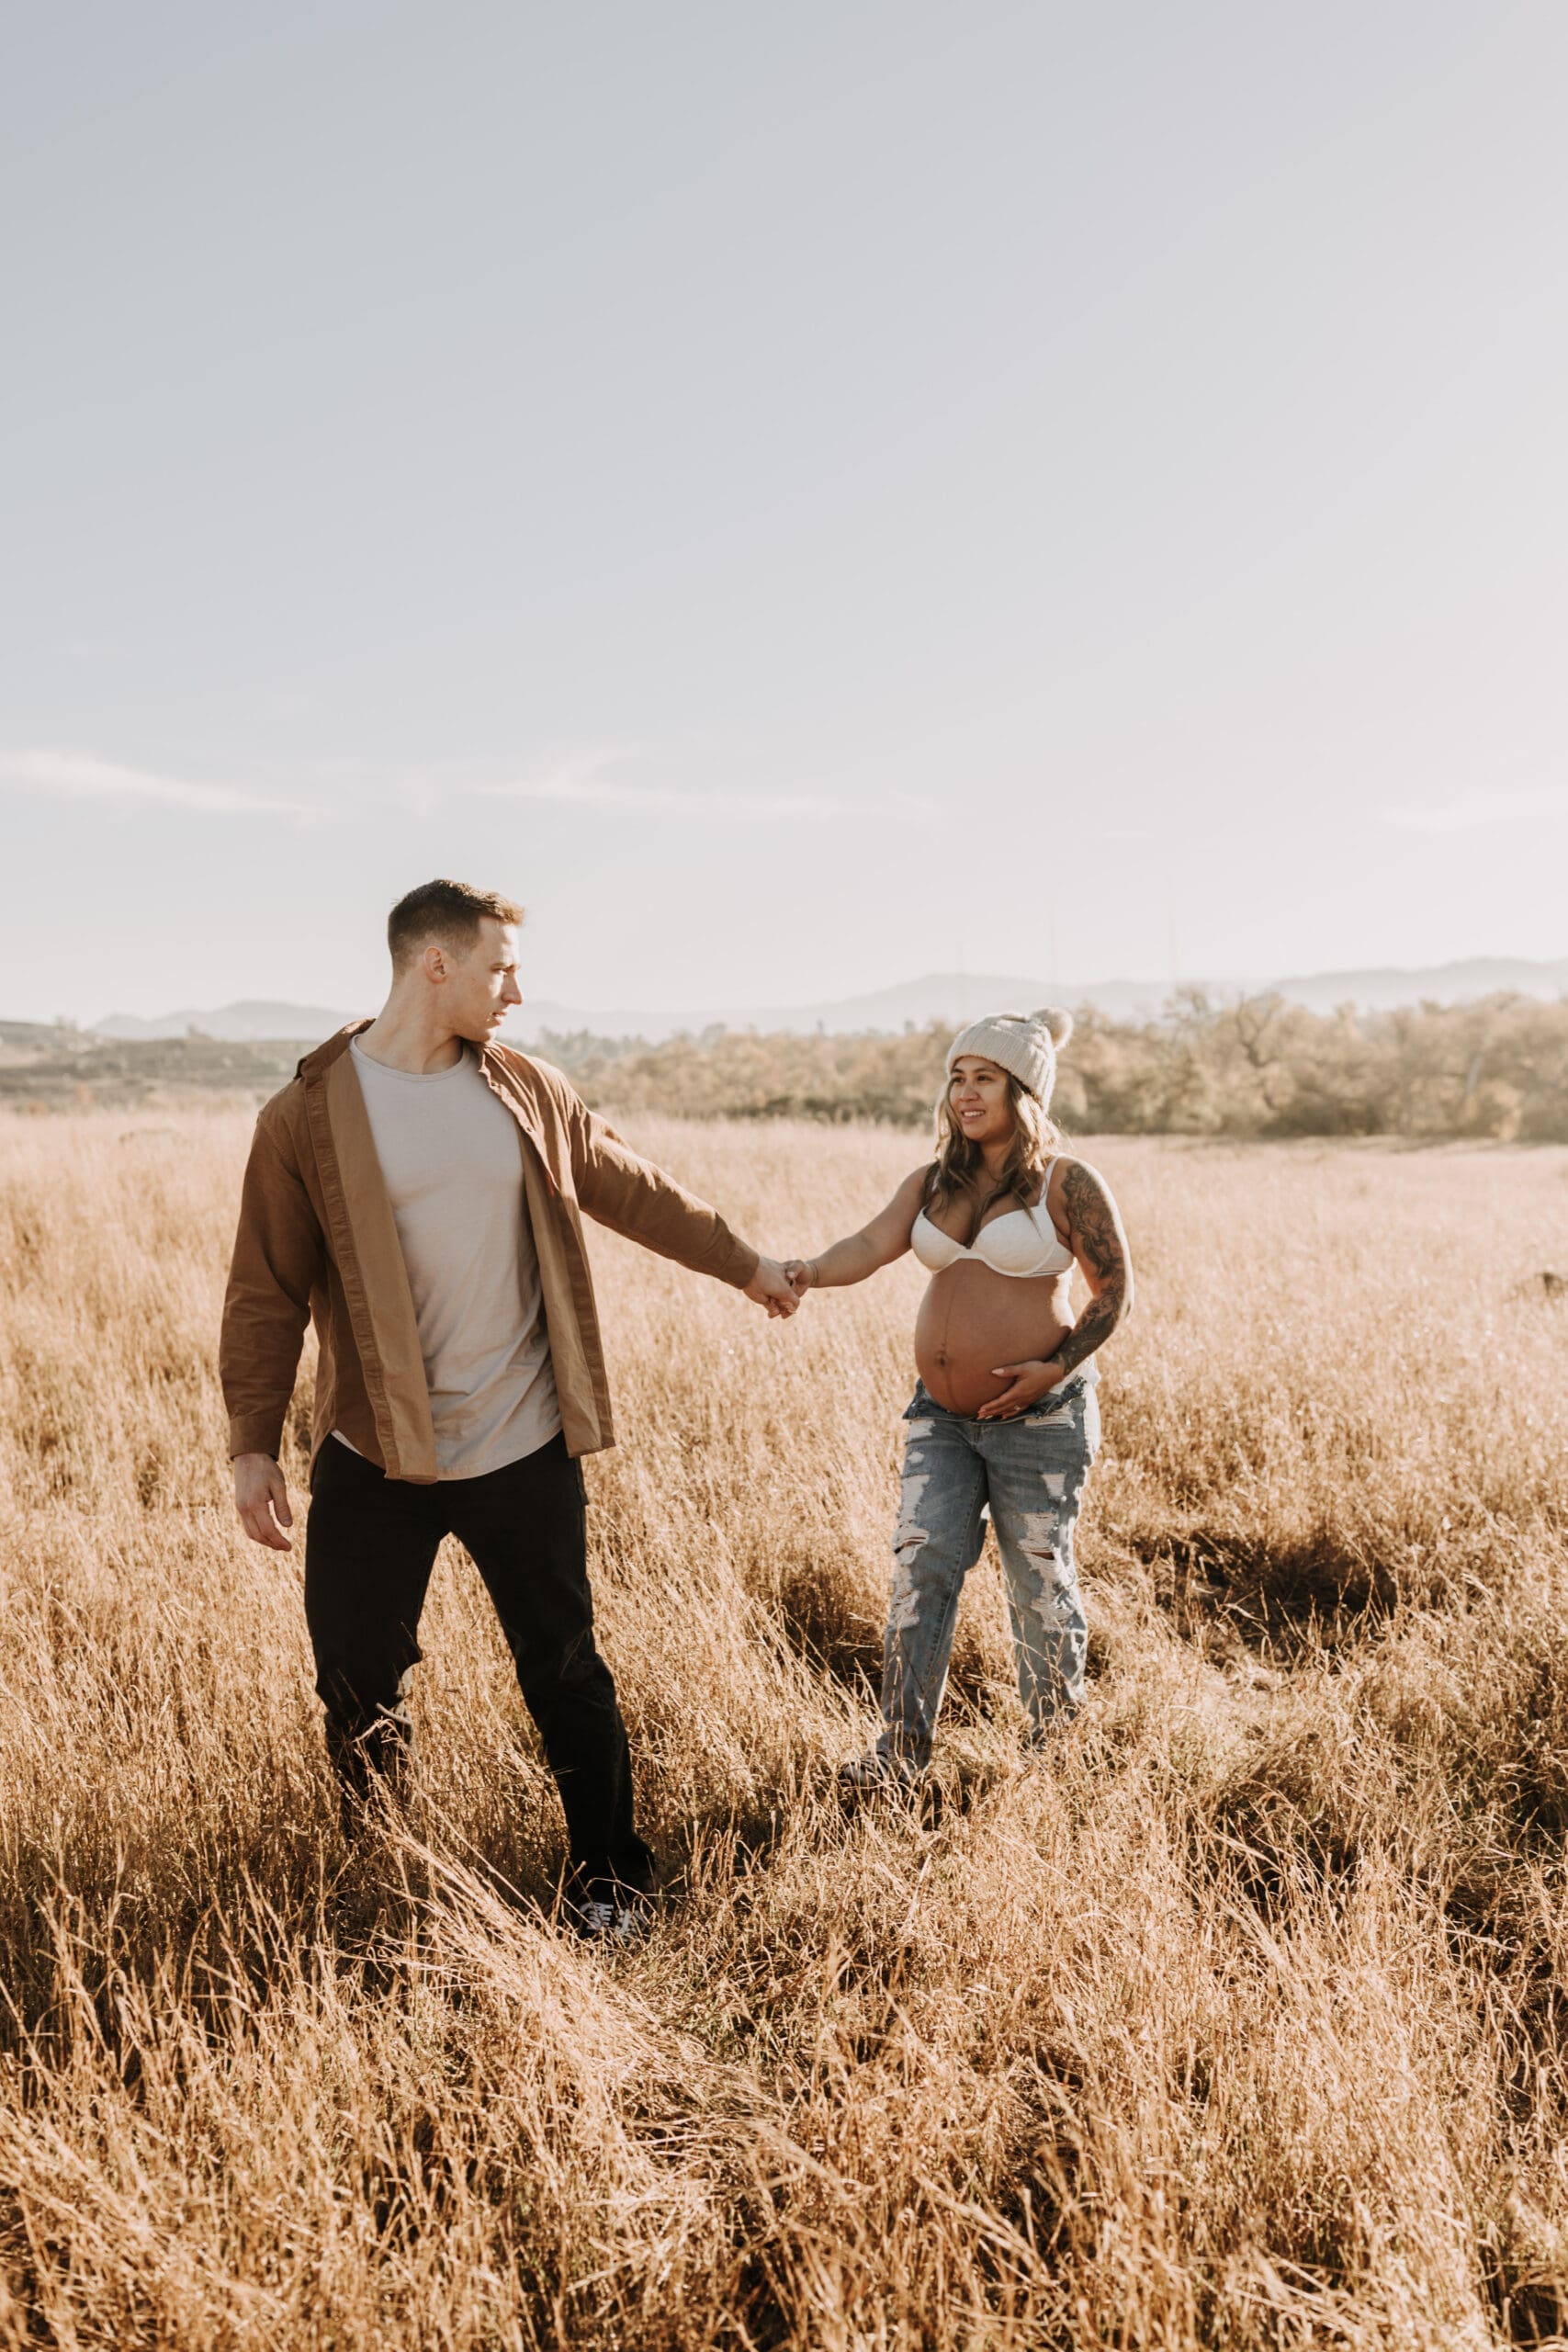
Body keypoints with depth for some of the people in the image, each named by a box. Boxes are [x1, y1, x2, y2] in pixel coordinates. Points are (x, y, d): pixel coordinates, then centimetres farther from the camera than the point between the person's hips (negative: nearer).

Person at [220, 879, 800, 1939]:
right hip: (374, 1457, -1)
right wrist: (254, 1445, -8)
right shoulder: (309, 1114, -8)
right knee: (359, 1683, 12)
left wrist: (746, 1262, 19)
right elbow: (268, 1293, -5)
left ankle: (608, 1880, 26)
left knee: (566, 1672, 10)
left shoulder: (529, 1091, 2)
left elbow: (635, 1191, 14)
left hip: (523, 1453, 2)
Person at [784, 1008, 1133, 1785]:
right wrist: (809, 1274, -29)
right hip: (941, 1414, 4)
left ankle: (1056, 1734, 29)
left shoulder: (1067, 1183, -7)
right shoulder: (932, 1183, 7)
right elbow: (873, 1244, -9)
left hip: (1038, 1416, -4)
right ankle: (902, 1747, 4)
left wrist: (1057, 1367, -15)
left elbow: (1115, 1291, -3)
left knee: (1038, 1576, 7)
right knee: (921, 1564, -3)